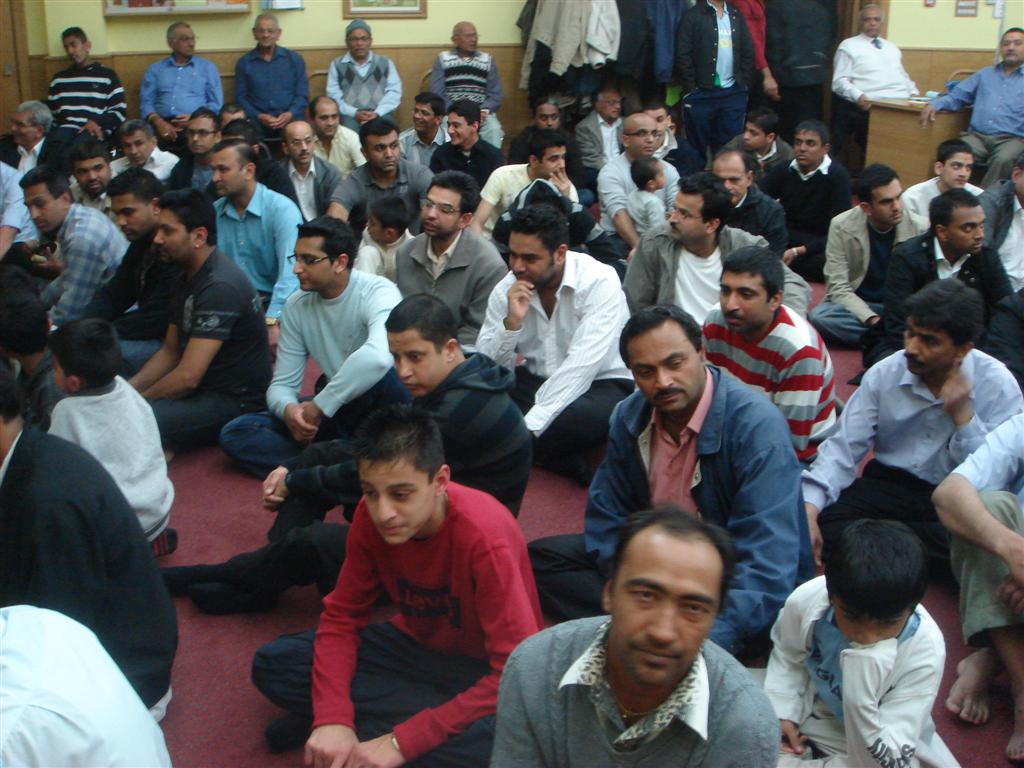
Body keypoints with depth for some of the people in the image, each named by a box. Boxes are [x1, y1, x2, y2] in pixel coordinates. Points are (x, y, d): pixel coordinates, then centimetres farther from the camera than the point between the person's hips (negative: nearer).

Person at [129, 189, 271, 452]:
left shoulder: (219, 287, -22)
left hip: (235, 401, -10)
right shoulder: (189, 277, 11)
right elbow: (170, 351, 16)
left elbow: (187, 377, -24)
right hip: (203, 390, 10)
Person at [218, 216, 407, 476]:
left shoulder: (377, 292, -19)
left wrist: (318, 406, -33)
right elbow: (282, 384, 2)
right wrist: (288, 409, -23)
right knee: (236, 433, -10)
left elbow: (378, 357, -40)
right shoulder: (296, 306, -1)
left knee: (385, 371, -39)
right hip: (336, 411, 6)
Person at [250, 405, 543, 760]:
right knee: (273, 664, -11)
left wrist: (403, 739, -35)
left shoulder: (486, 536, -32)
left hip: (483, 671, -4)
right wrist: (333, 716, -24)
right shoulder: (370, 516, -16)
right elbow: (342, 616, -6)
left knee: (500, 736, -40)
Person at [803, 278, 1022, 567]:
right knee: (823, 520, -27)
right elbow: (844, 447, -10)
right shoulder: (885, 374, -5)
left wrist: (963, 416, -23)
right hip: (890, 486, 1)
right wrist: (808, 507, -25)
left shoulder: (998, 386, -10)